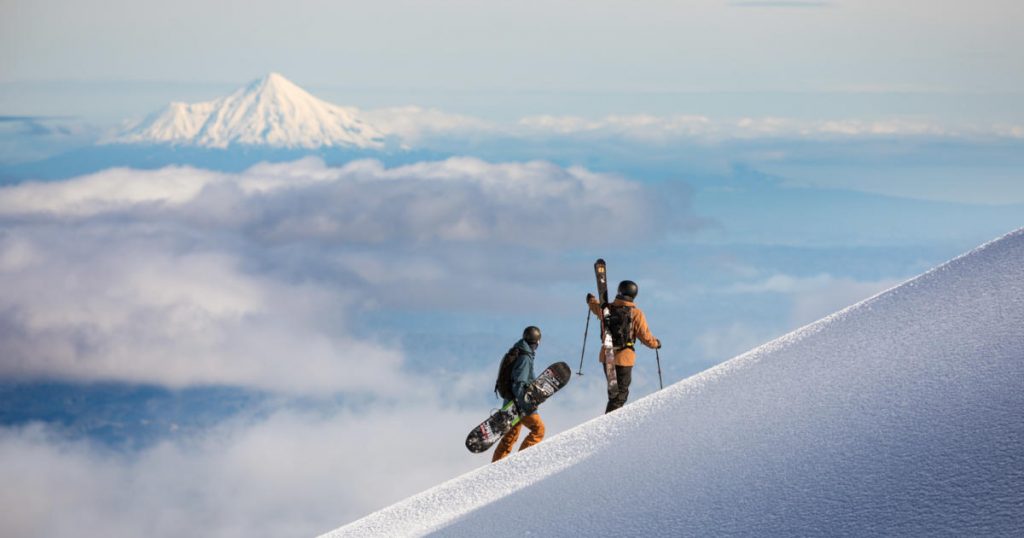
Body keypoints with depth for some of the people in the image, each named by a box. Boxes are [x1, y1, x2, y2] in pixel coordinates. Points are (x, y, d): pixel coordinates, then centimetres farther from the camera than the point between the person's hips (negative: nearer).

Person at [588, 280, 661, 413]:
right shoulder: (636, 313, -14)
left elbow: (596, 307, 24)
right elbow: (645, 337, -10)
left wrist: (591, 300, 48)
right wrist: (656, 343, 12)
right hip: (624, 357, -5)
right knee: (621, 393, -1)